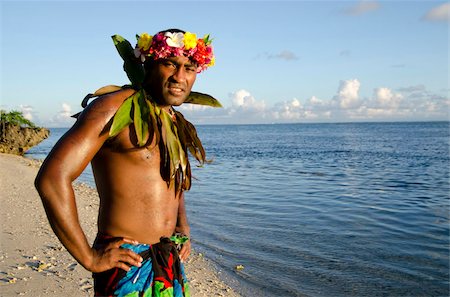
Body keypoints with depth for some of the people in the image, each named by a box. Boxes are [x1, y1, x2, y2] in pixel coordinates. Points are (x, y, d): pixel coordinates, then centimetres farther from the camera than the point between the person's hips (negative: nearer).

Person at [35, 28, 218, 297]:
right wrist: (89, 258, -16)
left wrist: (184, 230, 12)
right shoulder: (117, 108, -13)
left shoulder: (177, 126, 11)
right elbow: (52, 178, -21)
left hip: (171, 261, 7)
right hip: (127, 263, -7)